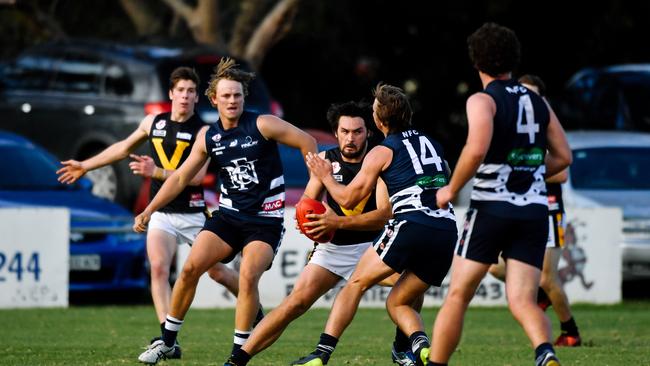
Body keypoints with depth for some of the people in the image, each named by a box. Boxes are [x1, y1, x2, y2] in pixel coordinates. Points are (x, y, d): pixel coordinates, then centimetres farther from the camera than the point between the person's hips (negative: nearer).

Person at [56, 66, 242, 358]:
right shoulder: (153, 123, 6)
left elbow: (196, 175, -19)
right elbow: (123, 148, 23)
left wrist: (156, 172, -29)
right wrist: (85, 166, 27)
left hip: (192, 213, -3)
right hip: (161, 212, 3)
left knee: (217, 271, 5)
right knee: (158, 268, -18)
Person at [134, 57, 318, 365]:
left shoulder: (263, 125, -11)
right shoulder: (208, 137, 3)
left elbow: (307, 143, -6)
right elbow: (180, 178, 9)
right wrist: (149, 211, 3)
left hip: (265, 220, -4)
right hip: (228, 215, 4)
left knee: (248, 276, -23)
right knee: (190, 268, -9)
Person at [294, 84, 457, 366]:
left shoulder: (382, 152, 6)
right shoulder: (431, 143, 23)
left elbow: (348, 198, 11)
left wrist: (325, 176, 28)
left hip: (410, 226, -5)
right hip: (447, 232, 6)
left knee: (356, 284, 7)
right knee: (398, 302, 17)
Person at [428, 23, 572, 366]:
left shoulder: (482, 100, -4)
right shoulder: (538, 103, 13)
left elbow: (477, 149, -20)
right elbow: (563, 157, 14)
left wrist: (451, 189, -7)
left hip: (491, 207, -4)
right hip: (534, 211, 4)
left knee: (457, 296, 7)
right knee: (523, 301, -1)